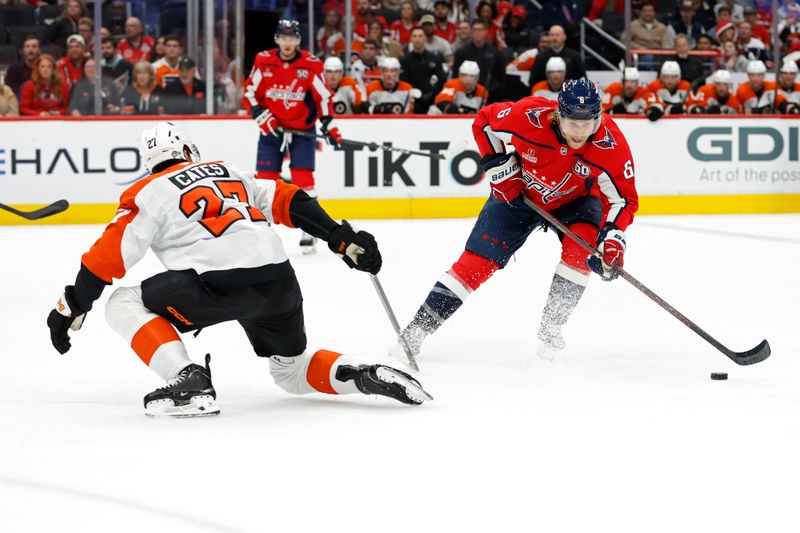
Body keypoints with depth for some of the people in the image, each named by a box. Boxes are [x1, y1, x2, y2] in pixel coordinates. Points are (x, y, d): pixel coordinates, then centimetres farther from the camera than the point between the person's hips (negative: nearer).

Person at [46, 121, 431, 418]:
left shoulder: (148, 194, 13)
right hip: (280, 281, 6)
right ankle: (361, 376, 3)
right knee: (291, 370, 29)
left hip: (220, 284, -6)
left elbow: (107, 257, 7)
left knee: (125, 306, 9)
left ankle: (189, 383, -9)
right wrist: (344, 239, 20)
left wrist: (70, 309, 14)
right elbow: (288, 201, 20)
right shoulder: (228, 172, 28)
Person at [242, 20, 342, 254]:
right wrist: (261, 116, -12)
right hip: (271, 128, 1)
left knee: (303, 178, -9)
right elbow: (249, 93, 0)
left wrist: (328, 124, -11)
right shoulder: (263, 62, -6)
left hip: (302, 129, -1)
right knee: (265, 178, 0)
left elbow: (324, 96, -3)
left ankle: (309, 230, -3)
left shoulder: (311, 65, -9)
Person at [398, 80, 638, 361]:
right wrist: (499, 167, -17)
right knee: (478, 261, -5)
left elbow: (623, 199, -25)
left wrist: (612, 238, -41)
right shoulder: (529, 115, -35)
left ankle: (551, 327, -13)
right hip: (518, 192, 0)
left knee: (580, 246, -28)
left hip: (575, 198, 0)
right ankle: (418, 327, 2)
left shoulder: (611, 144, -33)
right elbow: (484, 122, -14)